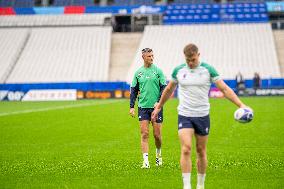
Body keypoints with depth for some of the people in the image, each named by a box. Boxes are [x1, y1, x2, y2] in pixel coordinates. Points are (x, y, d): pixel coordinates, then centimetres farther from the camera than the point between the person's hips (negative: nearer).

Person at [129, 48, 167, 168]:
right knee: (144, 134, -6)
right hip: (143, 107, 1)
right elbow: (134, 90, 11)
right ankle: (145, 161, -6)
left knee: (157, 134, 3)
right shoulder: (138, 72, 7)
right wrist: (132, 106, 4)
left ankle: (158, 154, 31)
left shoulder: (158, 71, 1)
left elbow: (164, 88, -1)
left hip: (156, 107, -1)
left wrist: (159, 102, -13)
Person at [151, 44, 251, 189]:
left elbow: (225, 89, -6)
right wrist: (158, 107, 25)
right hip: (184, 116, 0)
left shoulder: (208, 69, -5)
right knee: (186, 150, -15)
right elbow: (168, 90, 18)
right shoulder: (178, 70, 1)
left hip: (202, 116, 0)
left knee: (201, 152, 8)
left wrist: (240, 105, -17)